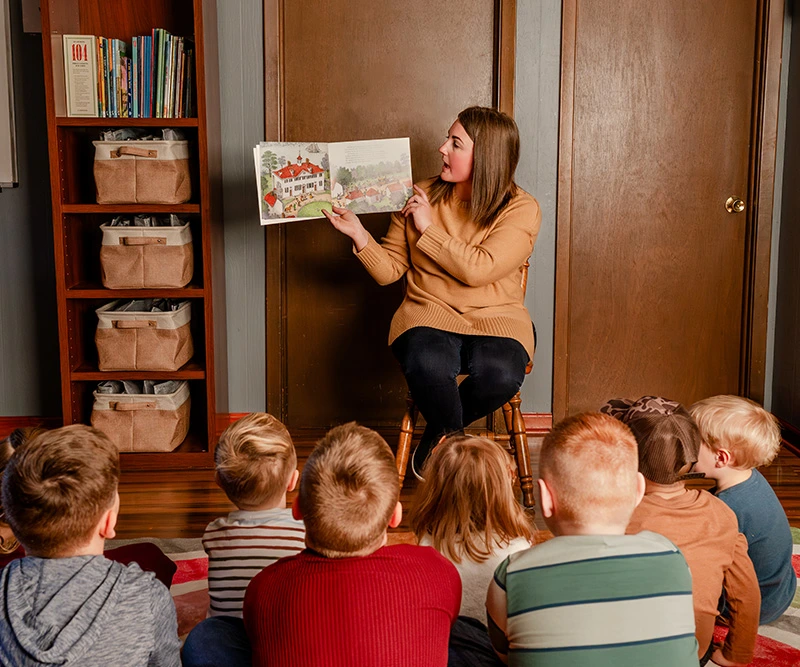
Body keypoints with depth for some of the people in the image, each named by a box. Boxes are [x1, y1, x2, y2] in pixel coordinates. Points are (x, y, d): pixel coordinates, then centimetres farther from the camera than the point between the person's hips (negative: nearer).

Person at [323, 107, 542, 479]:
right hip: (430, 314, 1)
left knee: (500, 375, -33)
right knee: (427, 365, -35)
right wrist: (359, 234, -13)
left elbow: (478, 270, -18)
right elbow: (389, 271, 4)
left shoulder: (520, 209, -3)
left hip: (496, 319, 0)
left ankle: (439, 432, 1)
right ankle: (452, 437, -1)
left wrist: (428, 228, -13)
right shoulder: (421, 197, 6)